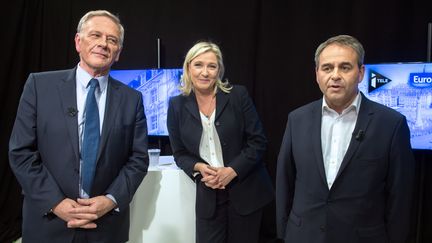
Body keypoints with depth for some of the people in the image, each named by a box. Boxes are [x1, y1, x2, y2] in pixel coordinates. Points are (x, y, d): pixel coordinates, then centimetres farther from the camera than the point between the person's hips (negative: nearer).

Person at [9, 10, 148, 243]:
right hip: (48, 221, 0)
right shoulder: (39, 85, -3)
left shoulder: (131, 99, 0)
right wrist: (56, 202, -12)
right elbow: (21, 152, -5)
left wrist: (112, 200, -13)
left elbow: (138, 158, 0)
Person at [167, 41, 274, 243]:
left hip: (245, 190, 0)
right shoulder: (177, 105, -1)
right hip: (208, 194, 1)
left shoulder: (238, 95, -6)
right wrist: (199, 167, -14)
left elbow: (258, 141, -5)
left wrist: (232, 170, -15)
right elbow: (180, 153, 5)